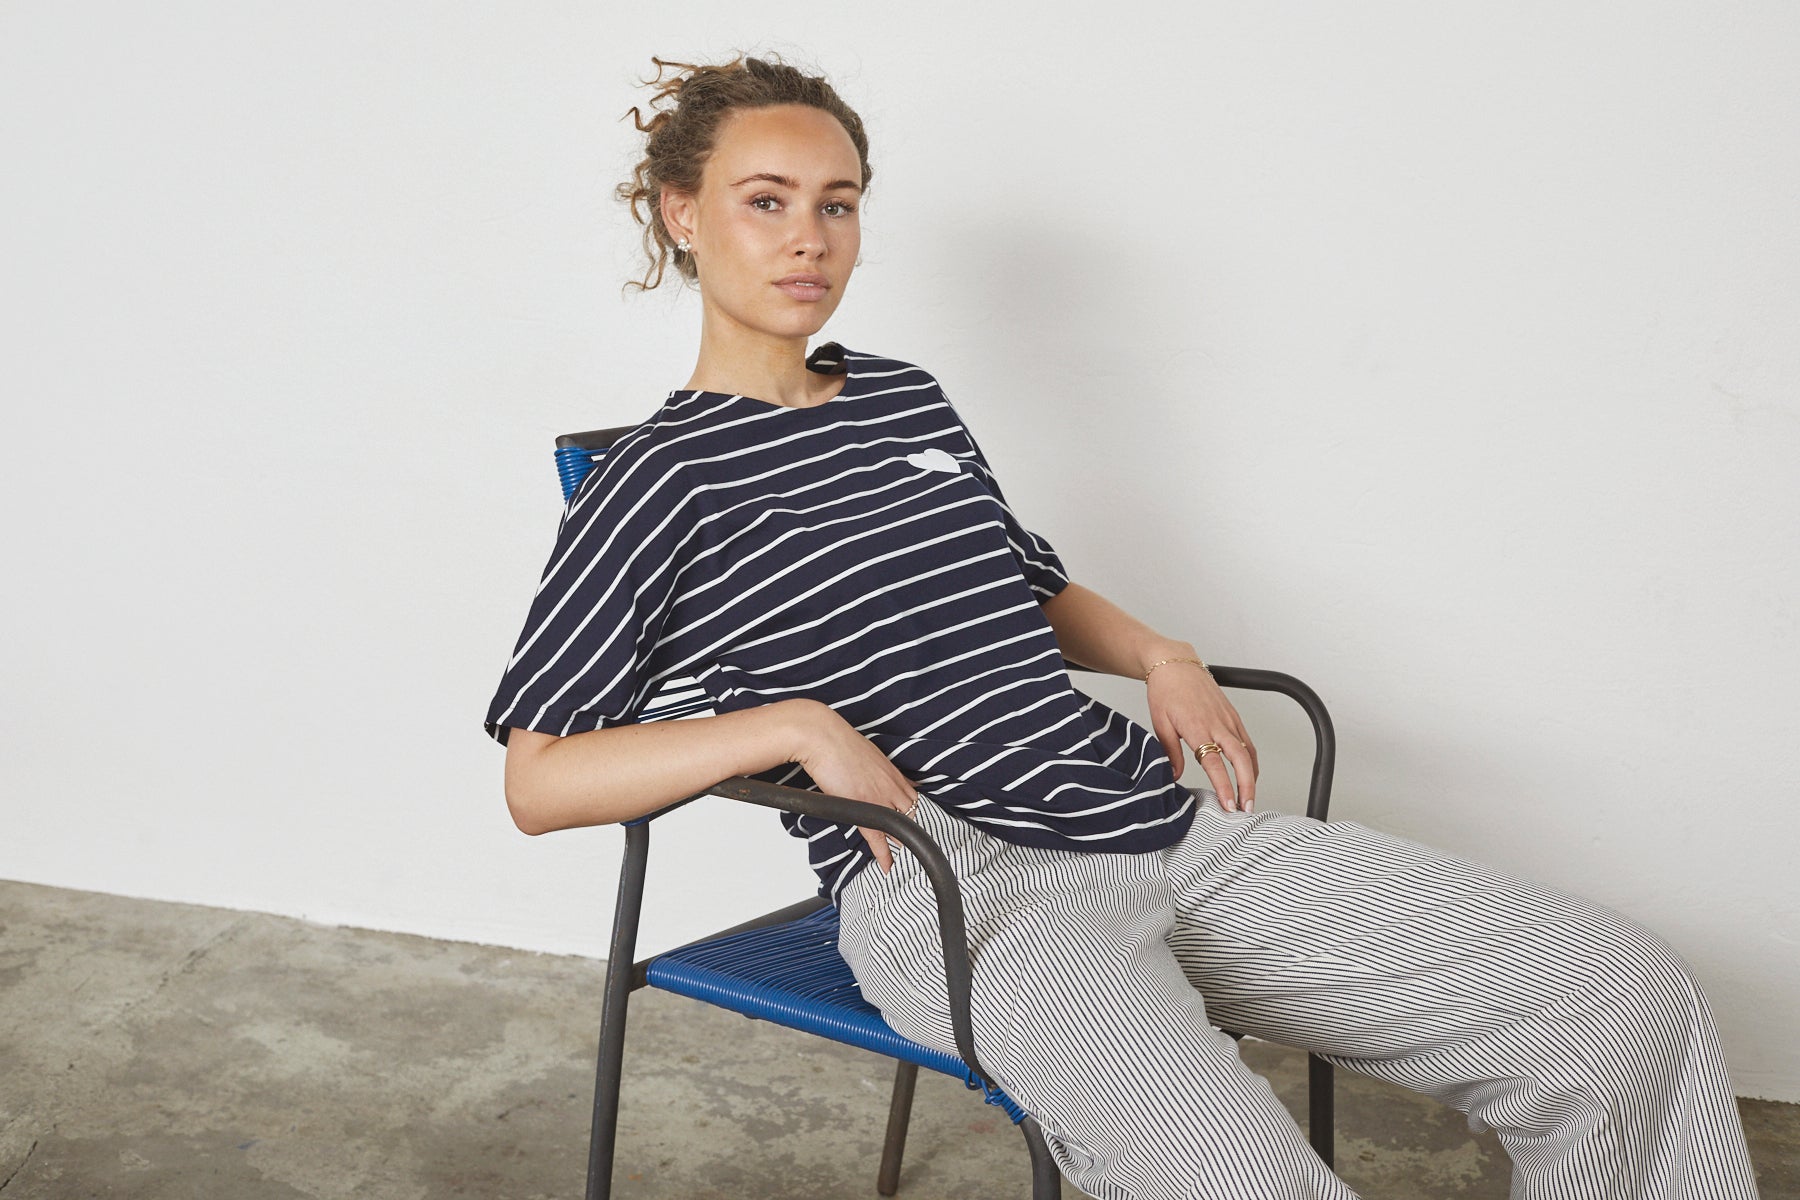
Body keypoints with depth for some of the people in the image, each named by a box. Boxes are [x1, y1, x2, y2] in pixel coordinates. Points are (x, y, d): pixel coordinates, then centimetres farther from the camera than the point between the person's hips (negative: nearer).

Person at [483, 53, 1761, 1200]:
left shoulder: (910, 397, 20)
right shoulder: (661, 479, 2)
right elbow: (538, 780, -3)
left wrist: (1157, 653, 12)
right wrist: (801, 725, -14)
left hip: (1169, 826, 7)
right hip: (953, 884, -6)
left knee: (1631, 993, -5)